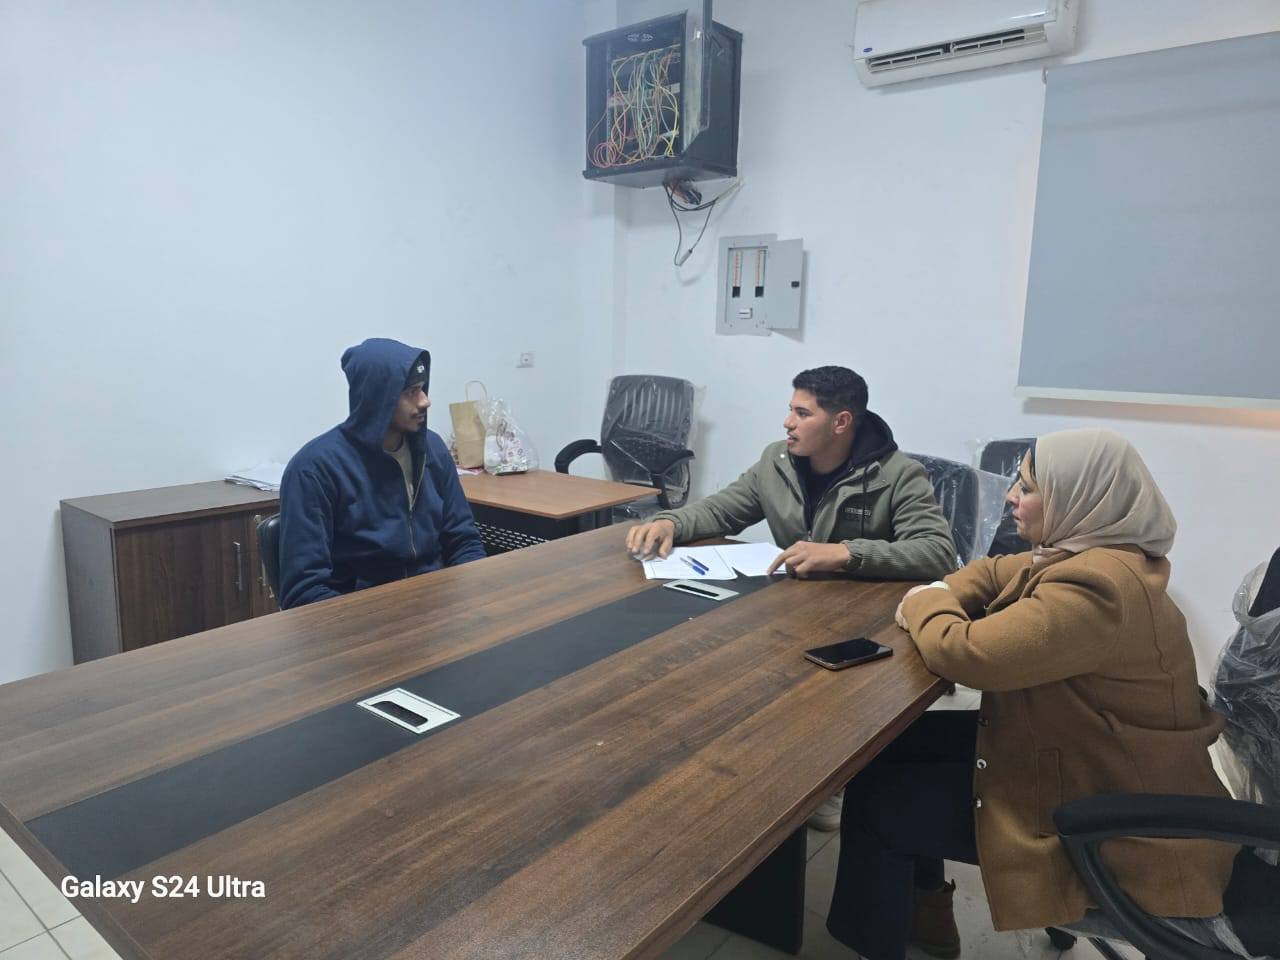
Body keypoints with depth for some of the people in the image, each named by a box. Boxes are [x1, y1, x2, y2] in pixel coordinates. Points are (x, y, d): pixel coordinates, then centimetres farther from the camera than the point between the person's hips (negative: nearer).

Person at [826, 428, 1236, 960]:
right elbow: (993, 572, 17)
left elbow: (964, 653, -31)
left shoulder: (1097, 585, -31)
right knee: (895, 744, 12)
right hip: (1080, 754, 10)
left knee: (872, 797, -5)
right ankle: (928, 912, 29)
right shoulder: (1088, 551, 2)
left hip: (1105, 816, -10)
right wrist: (939, 596, -5)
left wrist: (922, 604, -9)